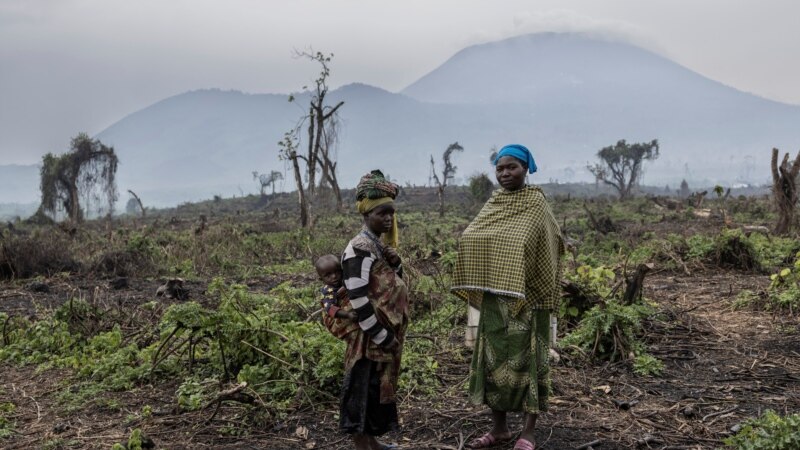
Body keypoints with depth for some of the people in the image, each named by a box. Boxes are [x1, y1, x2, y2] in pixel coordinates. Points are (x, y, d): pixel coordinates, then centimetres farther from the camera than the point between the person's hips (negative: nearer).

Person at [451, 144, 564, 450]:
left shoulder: (536, 204, -7)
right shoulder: (492, 204, 8)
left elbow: (549, 247, -8)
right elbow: (471, 238, 13)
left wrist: (544, 296, -11)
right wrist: (477, 285, 2)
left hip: (525, 299, -6)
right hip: (494, 298, 6)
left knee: (527, 359, 2)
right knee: (493, 359, 10)